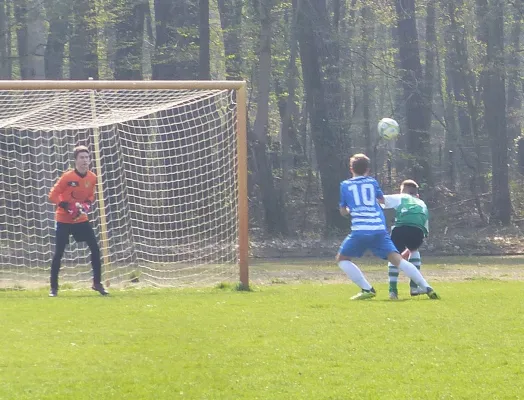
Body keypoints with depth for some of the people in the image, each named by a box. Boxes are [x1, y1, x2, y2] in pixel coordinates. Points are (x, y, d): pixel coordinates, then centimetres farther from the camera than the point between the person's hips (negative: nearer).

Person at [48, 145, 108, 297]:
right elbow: (53, 196, -13)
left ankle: (97, 283, 10)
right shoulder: (68, 177, -17)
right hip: (64, 220, -4)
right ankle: (53, 287, 5)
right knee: (58, 253, -5)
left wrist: (87, 204, -6)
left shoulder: (92, 178, -2)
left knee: (95, 249, -3)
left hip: (81, 219, 4)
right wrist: (67, 206, -24)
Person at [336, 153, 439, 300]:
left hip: (359, 230, -2)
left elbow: (343, 211, 21)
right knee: (397, 260, 1)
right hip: (379, 230, 3)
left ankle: (367, 289, 2)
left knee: (342, 258, 15)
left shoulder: (345, 185, 13)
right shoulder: (372, 182, 17)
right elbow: (382, 200, 34)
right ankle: (427, 287, -11)